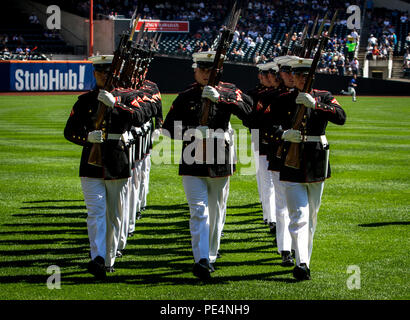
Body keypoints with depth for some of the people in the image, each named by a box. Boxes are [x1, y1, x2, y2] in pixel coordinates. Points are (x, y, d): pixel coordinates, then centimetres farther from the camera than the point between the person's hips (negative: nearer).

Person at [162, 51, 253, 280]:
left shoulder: (228, 92, 4)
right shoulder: (185, 97, 5)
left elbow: (247, 110, -14)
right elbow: (169, 128, 5)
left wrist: (219, 98, -23)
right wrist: (190, 132, -13)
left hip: (220, 162, 1)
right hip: (193, 162, -1)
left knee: (216, 211, 12)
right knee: (199, 210, -12)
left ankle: (211, 255, 28)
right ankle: (201, 260, -19)